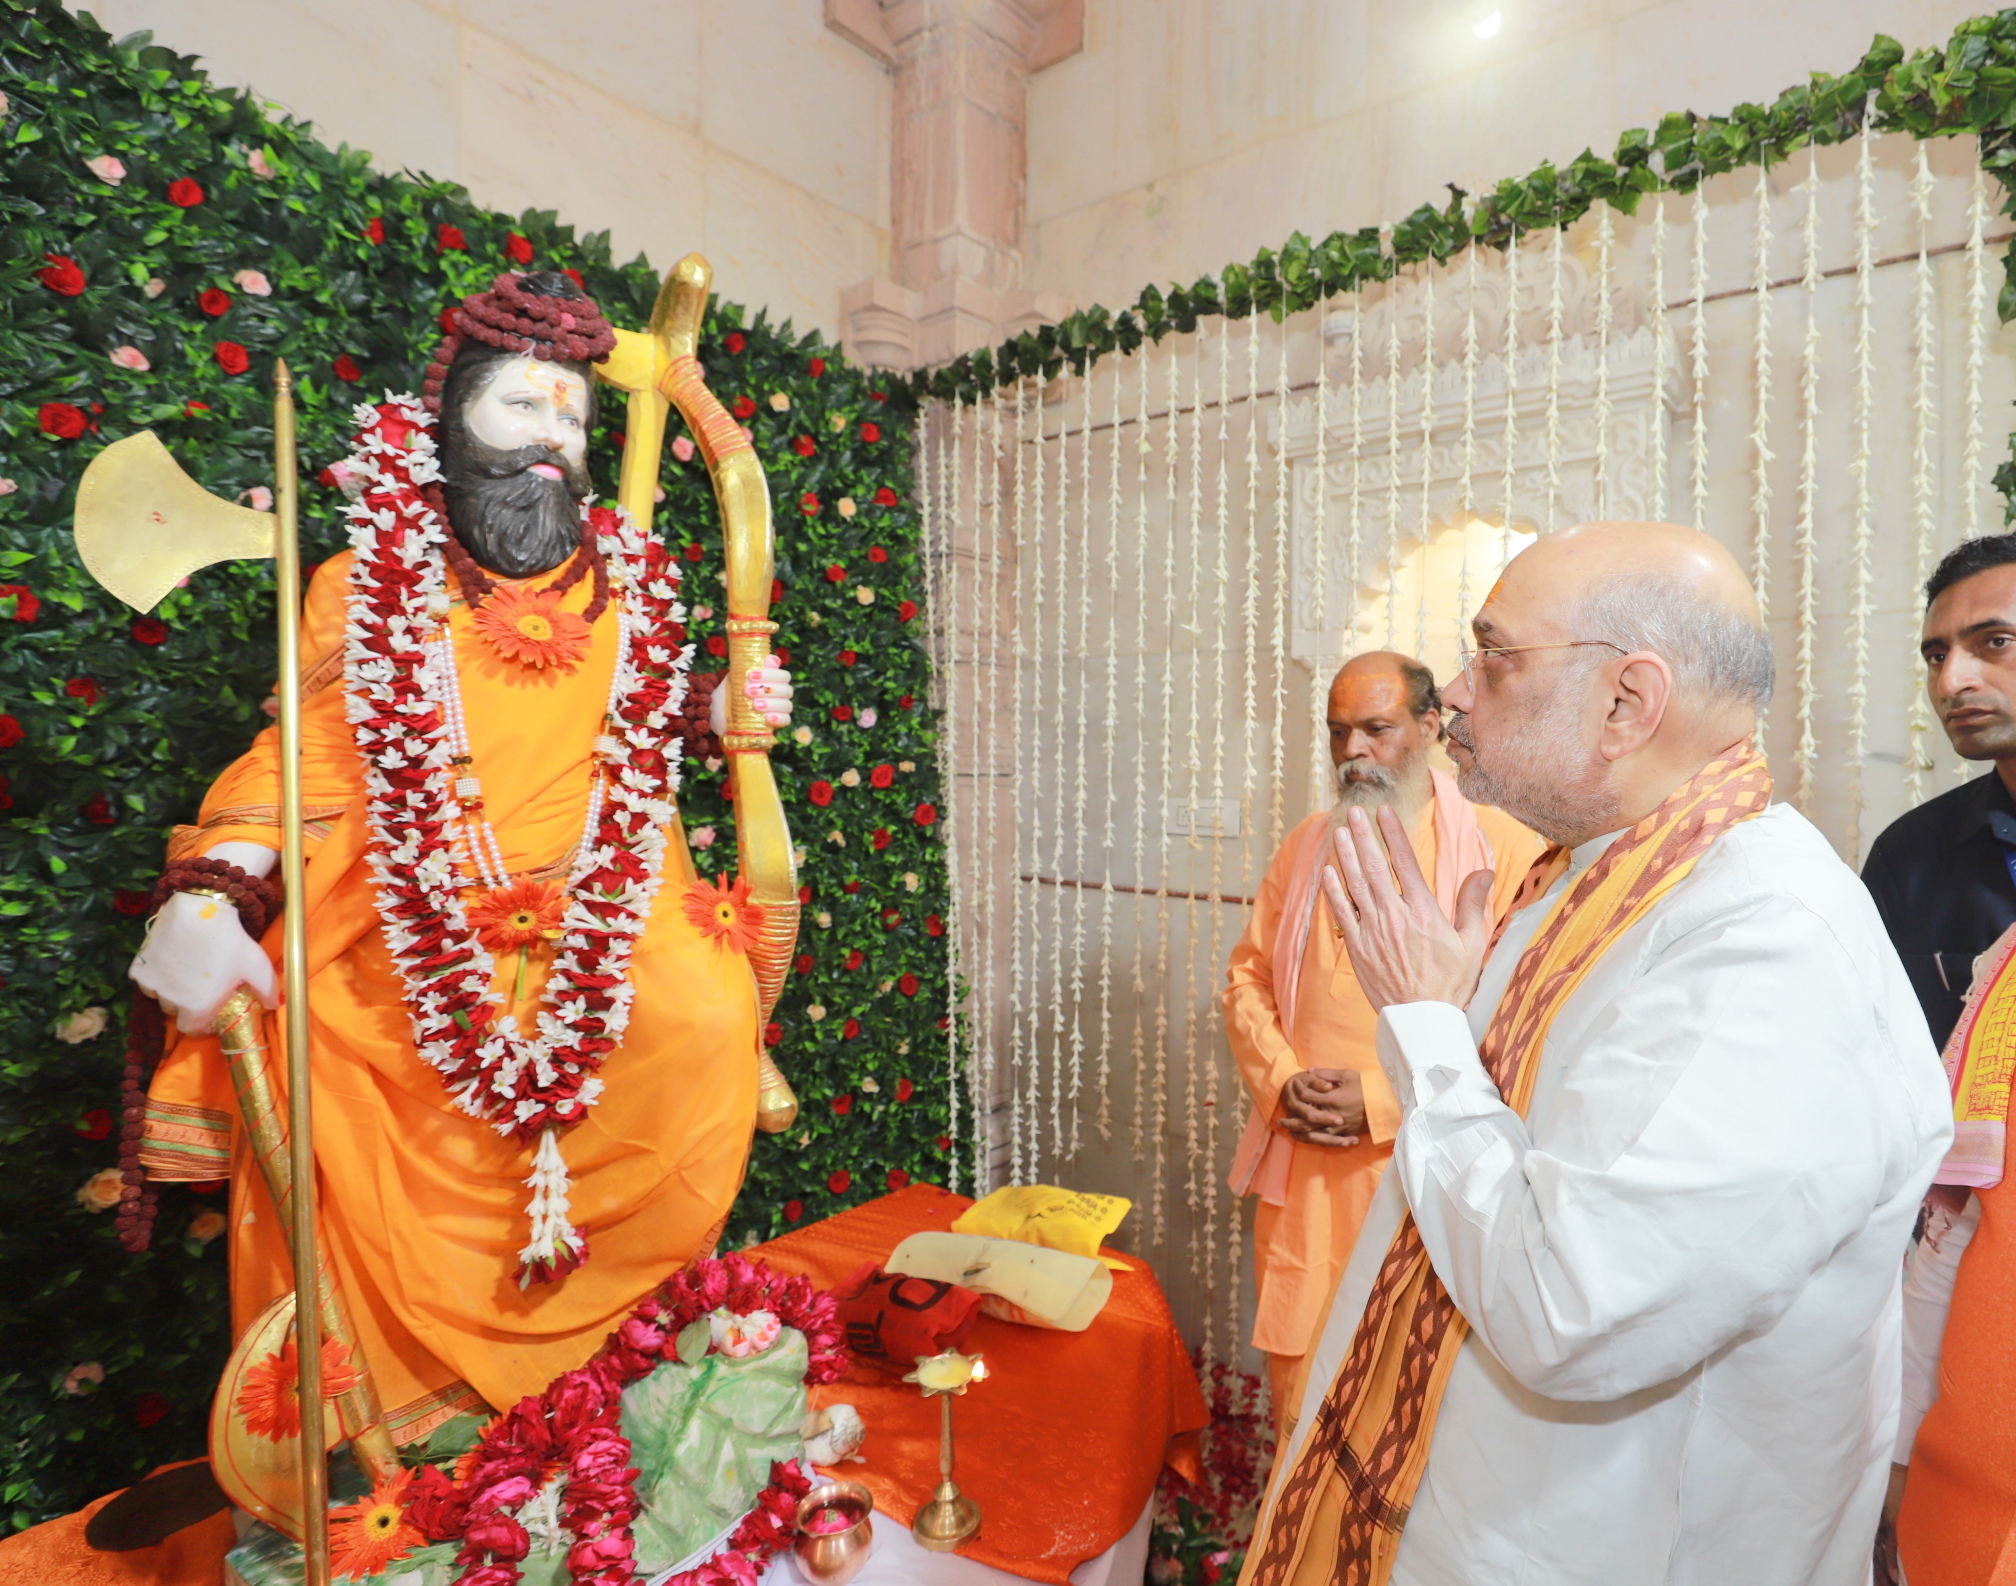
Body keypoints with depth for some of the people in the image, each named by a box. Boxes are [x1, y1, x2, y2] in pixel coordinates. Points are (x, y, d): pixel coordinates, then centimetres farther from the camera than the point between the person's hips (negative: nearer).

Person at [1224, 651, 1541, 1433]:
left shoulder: (1503, 849, -7)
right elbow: (1247, 977, 12)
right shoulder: (1307, 845, 10)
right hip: (1301, 1176, 4)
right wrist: (1281, 1081, -5)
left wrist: (1381, 1100, -17)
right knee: (1297, 1375, 15)